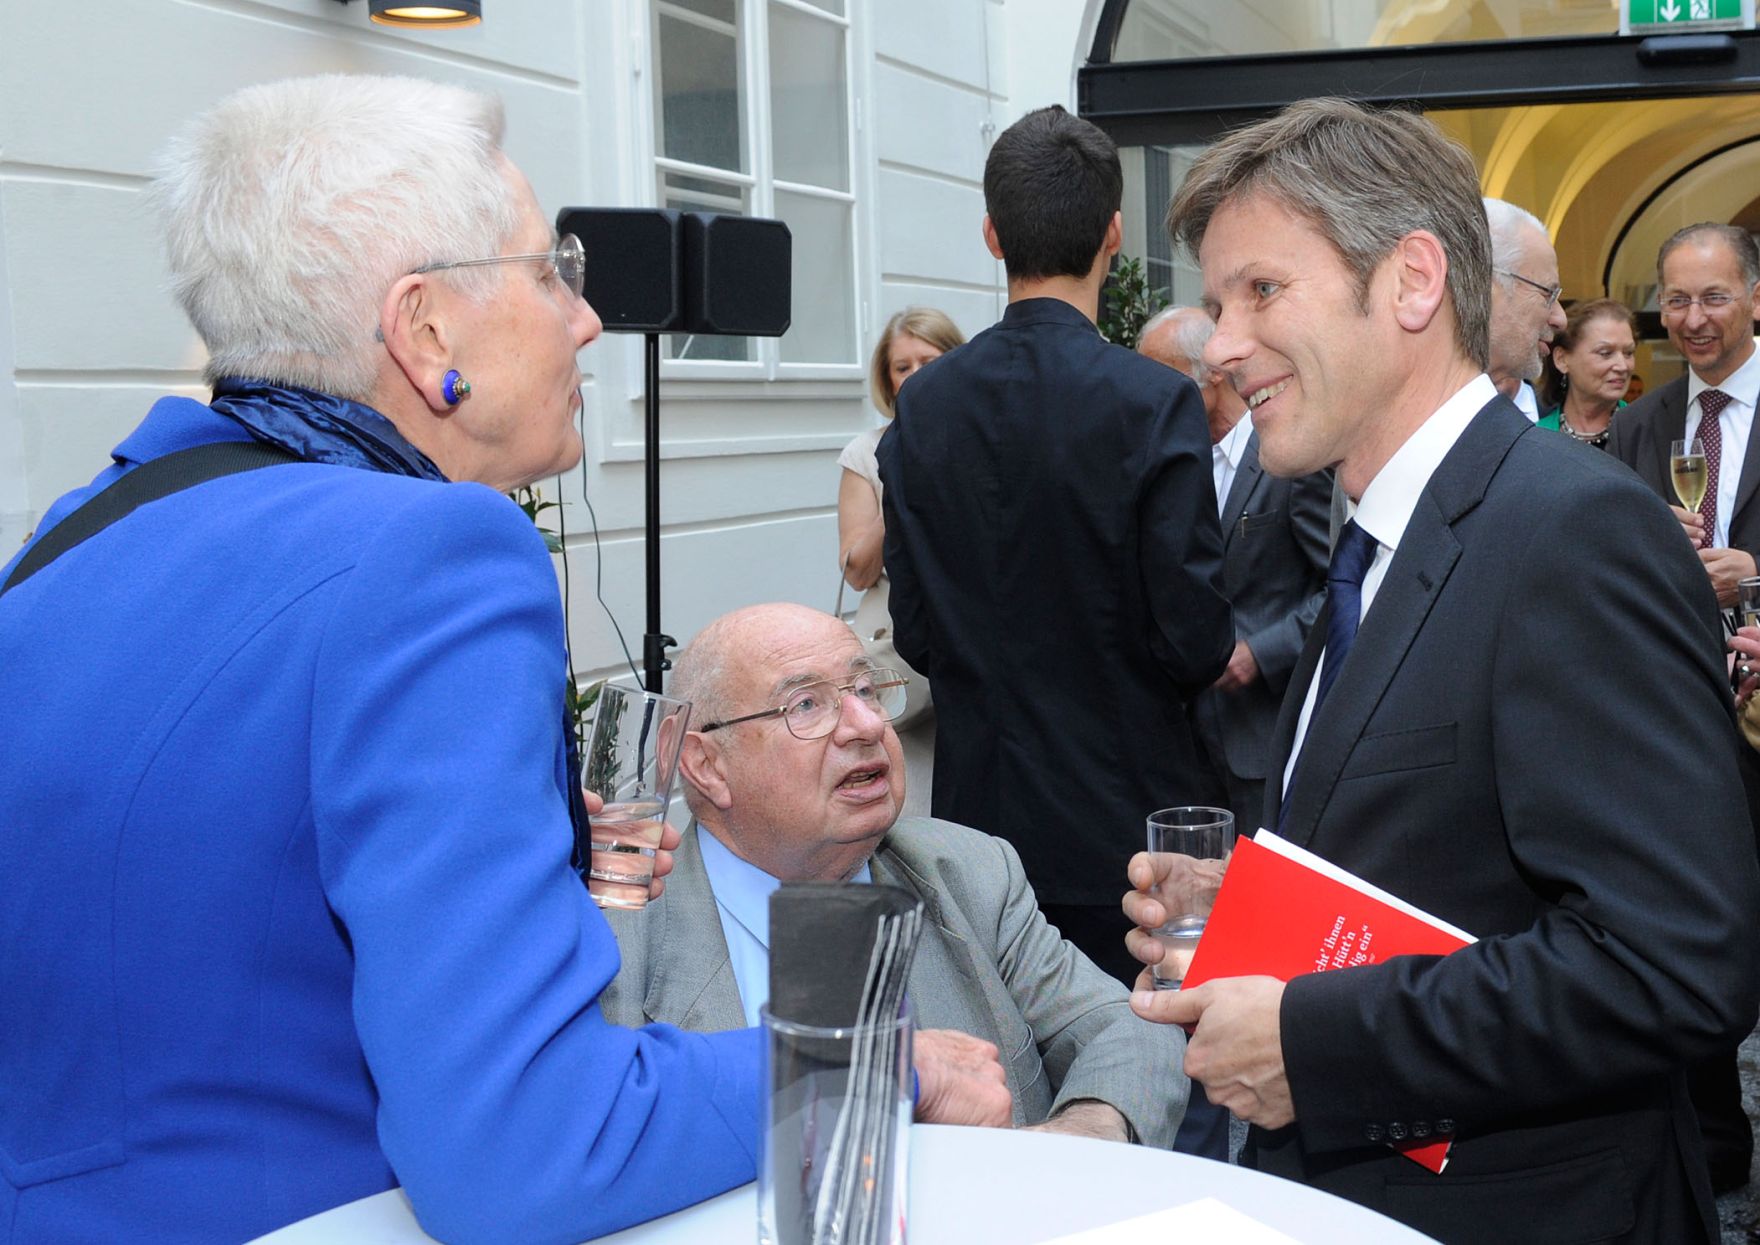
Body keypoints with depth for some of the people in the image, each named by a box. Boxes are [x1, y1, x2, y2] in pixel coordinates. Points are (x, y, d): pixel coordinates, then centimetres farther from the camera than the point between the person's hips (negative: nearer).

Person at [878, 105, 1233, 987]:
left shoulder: (923, 403, 0)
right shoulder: (1154, 402, -14)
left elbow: (913, 631, 3)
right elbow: (1194, 641, -14)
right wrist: (1220, 654, 9)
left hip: (977, 807, 4)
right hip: (1121, 811, -4)